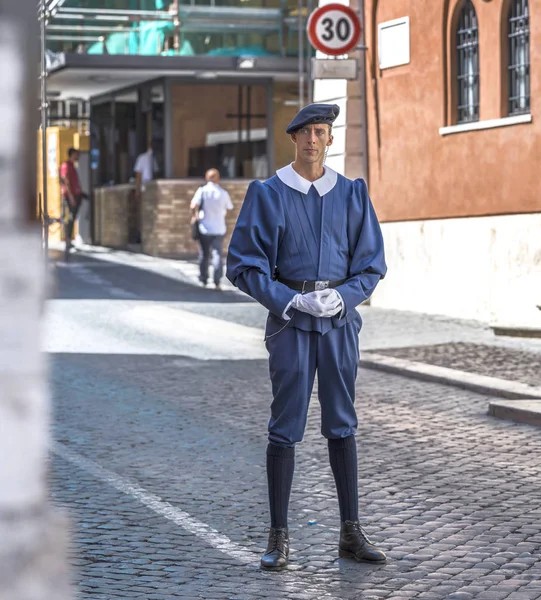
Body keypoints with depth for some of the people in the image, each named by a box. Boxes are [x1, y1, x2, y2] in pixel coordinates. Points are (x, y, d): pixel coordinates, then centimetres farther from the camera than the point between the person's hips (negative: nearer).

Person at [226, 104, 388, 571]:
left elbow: (371, 263, 8)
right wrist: (292, 301, -13)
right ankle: (279, 537, 4)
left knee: (342, 424, 8)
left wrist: (342, 297, -11)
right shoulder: (267, 195, 0)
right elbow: (244, 265, -3)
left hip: (340, 319, 3)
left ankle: (351, 533, 14)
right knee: (286, 426, -2)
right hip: (290, 321, -2)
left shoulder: (352, 194, 7)